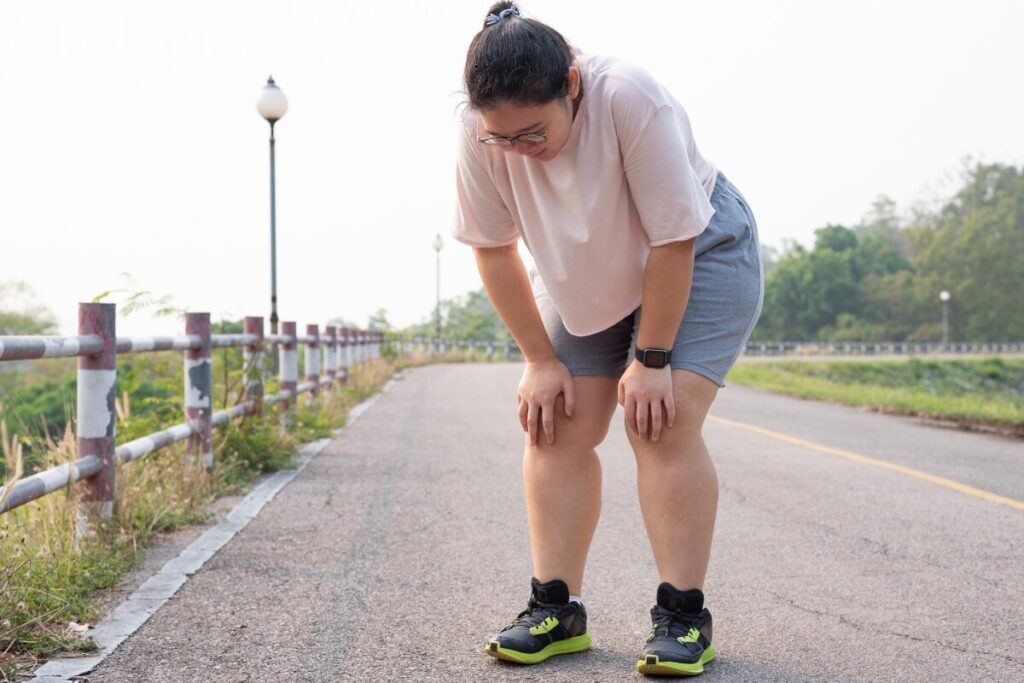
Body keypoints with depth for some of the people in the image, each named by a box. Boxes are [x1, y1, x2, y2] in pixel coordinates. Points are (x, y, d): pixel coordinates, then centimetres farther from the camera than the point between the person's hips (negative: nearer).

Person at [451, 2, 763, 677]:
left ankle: (684, 615, -8)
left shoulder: (630, 98, -36)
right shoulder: (481, 133, -23)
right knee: (555, 426, -6)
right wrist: (541, 360, -10)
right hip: (589, 277, 5)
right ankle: (556, 609, 1)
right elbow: (494, 249, -11)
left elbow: (673, 241, -28)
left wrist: (652, 359, -22)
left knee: (662, 423, -18)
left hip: (699, 257, -4)